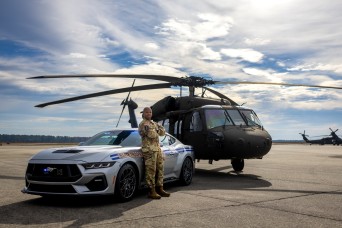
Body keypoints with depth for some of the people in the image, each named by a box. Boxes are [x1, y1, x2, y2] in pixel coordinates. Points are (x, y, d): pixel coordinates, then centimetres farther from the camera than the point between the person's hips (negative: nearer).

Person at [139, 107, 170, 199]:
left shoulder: (154, 123, 22)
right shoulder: (143, 124, -7)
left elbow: (163, 132, 14)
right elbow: (152, 134, -19)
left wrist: (158, 128, -2)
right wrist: (156, 131, 1)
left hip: (158, 148, 9)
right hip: (149, 150, -9)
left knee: (160, 169, 11)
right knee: (151, 170, -8)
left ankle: (159, 189, 20)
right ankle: (152, 191, -4)